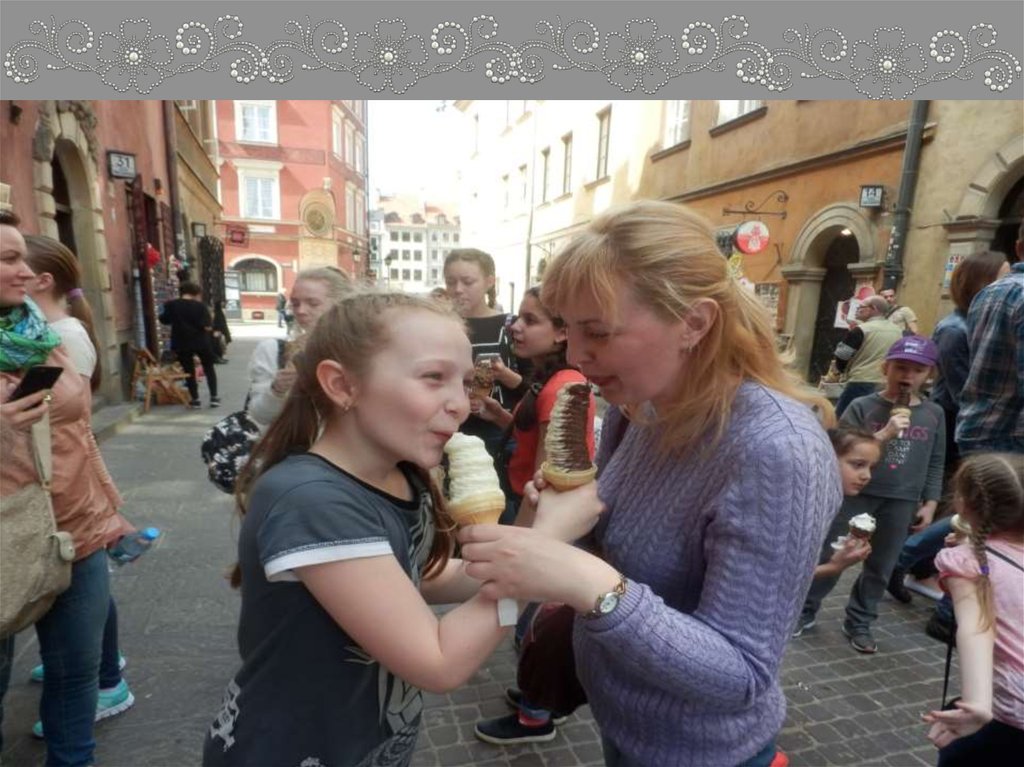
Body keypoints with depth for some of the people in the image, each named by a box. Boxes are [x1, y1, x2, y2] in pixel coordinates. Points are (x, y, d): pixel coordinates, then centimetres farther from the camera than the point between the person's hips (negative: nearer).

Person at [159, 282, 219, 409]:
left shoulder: (171, 305, -3)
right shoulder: (200, 305, -9)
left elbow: (164, 320, 10)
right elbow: (207, 327, -15)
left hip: (181, 344, 1)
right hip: (201, 342, -1)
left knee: (189, 372, 10)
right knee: (209, 369, 14)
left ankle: (195, 400, 11)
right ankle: (214, 398, 12)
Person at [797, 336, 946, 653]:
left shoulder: (933, 414, 3)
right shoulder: (863, 407, -8)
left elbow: (935, 463, 10)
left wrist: (930, 503, 7)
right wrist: (884, 434, -22)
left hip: (902, 502, 3)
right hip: (856, 493, -3)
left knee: (880, 567, 14)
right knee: (828, 556, 6)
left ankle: (859, 622, 31)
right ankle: (804, 610, 23)